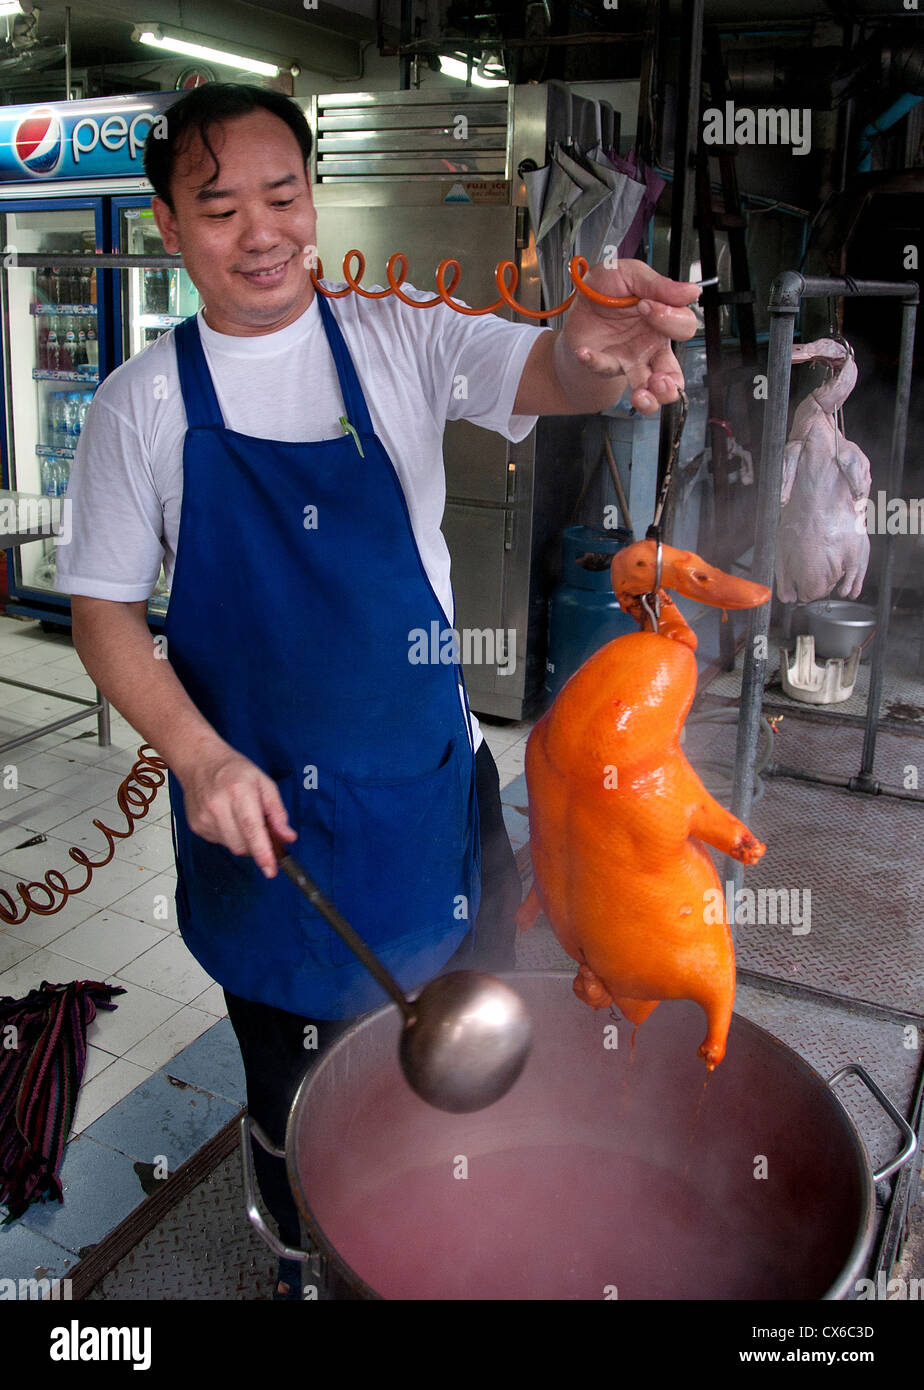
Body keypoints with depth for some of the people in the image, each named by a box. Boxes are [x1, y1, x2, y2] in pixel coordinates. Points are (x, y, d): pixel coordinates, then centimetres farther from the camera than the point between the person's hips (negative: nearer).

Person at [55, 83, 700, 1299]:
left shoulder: (403, 345, -4)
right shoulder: (142, 405, -4)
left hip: (431, 788, 1)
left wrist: (594, 352, -47)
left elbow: (532, 369, -22)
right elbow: (105, 612, -2)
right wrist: (199, 757, -17)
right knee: (294, 1076, 18)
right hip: (253, 806, -1)